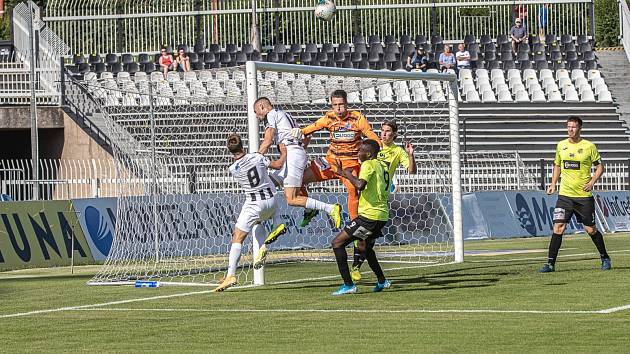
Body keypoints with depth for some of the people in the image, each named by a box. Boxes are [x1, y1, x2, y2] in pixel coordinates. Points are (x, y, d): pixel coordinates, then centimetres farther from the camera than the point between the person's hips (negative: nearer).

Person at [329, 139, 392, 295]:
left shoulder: (368, 164, -12)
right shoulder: (383, 165, 15)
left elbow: (360, 185, -29)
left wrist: (349, 175, -11)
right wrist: (345, 174, 31)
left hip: (369, 215, -10)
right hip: (382, 214, 10)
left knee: (337, 243, -6)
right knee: (364, 246, 33)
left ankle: (348, 285, -12)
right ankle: (382, 281, 37)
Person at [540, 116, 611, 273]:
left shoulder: (589, 146, -4)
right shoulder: (561, 146, 6)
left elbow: (600, 166, 4)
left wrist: (592, 182, -11)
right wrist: (553, 184, 8)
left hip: (584, 195, -2)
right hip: (565, 194, 2)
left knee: (590, 229, 4)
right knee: (558, 227, -9)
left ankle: (605, 258, 24)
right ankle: (550, 263, -5)